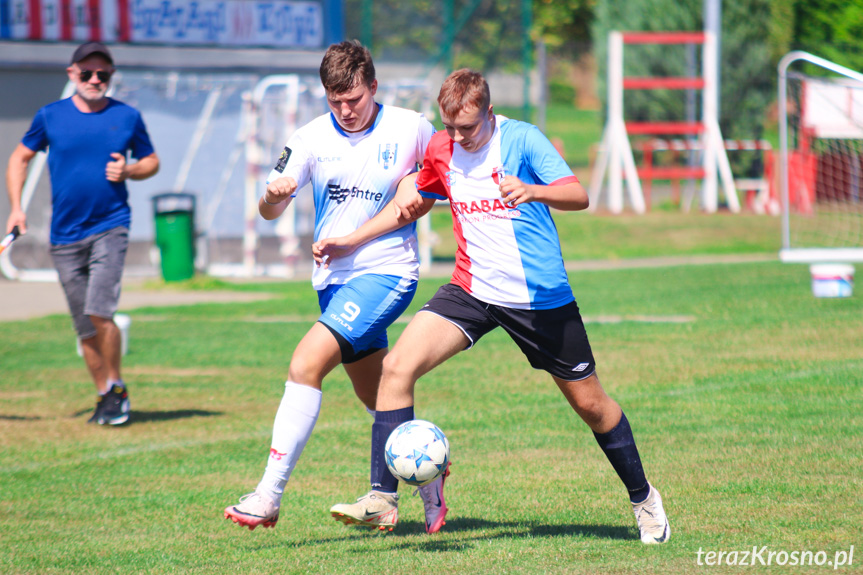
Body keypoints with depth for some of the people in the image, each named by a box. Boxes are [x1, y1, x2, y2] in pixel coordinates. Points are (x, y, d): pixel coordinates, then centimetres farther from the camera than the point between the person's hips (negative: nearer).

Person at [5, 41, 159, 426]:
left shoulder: (127, 117, 3)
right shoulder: (51, 116, 3)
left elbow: (151, 161, 15)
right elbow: (20, 158, 15)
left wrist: (128, 171, -7)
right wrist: (16, 207, 5)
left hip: (110, 227, -2)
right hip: (65, 236, 2)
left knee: (99, 312, -19)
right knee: (85, 328, 4)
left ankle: (116, 387, -1)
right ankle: (106, 396, 19)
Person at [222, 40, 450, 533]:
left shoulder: (411, 128, -5)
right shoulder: (312, 139, 0)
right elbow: (270, 211, 1)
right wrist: (274, 195, -21)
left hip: (387, 273, -5)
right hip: (334, 277, 5)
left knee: (305, 364, -22)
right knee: (376, 397, 15)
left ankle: (269, 496, -23)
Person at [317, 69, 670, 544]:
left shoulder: (522, 139, -13)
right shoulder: (441, 149, 2)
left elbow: (578, 196, -21)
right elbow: (415, 202, 22)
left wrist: (532, 191, -41)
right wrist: (351, 242, 17)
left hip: (540, 295, -4)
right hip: (472, 289, 4)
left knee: (590, 404, 7)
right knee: (397, 366, -17)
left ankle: (642, 497, 31)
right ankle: (382, 496, -13)